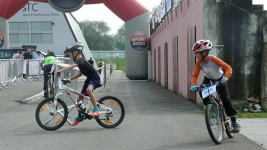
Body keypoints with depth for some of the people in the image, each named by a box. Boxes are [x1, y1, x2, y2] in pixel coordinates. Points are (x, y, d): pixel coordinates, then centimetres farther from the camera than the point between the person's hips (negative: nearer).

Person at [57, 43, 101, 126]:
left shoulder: (81, 61, -20)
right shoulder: (79, 61, 10)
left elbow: (72, 66, -38)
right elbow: (80, 73, 19)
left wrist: (60, 71, -43)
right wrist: (70, 79, 10)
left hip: (95, 77, -10)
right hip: (89, 78, 10)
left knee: (88, 89, -37)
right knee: (81, 96, 8)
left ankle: (96, 110, -33)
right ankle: (80, 116, 23)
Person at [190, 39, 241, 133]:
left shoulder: (213, 59, -32)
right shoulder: (199, 63, -20)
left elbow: (228, 68, -31)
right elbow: (195, 75, -21)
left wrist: (225, 77, -48)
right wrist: (193, 85, -39)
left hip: (219, 80, -4)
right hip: (208, 79, 4)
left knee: (225, 99, -13)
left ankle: (234, 121, -2)